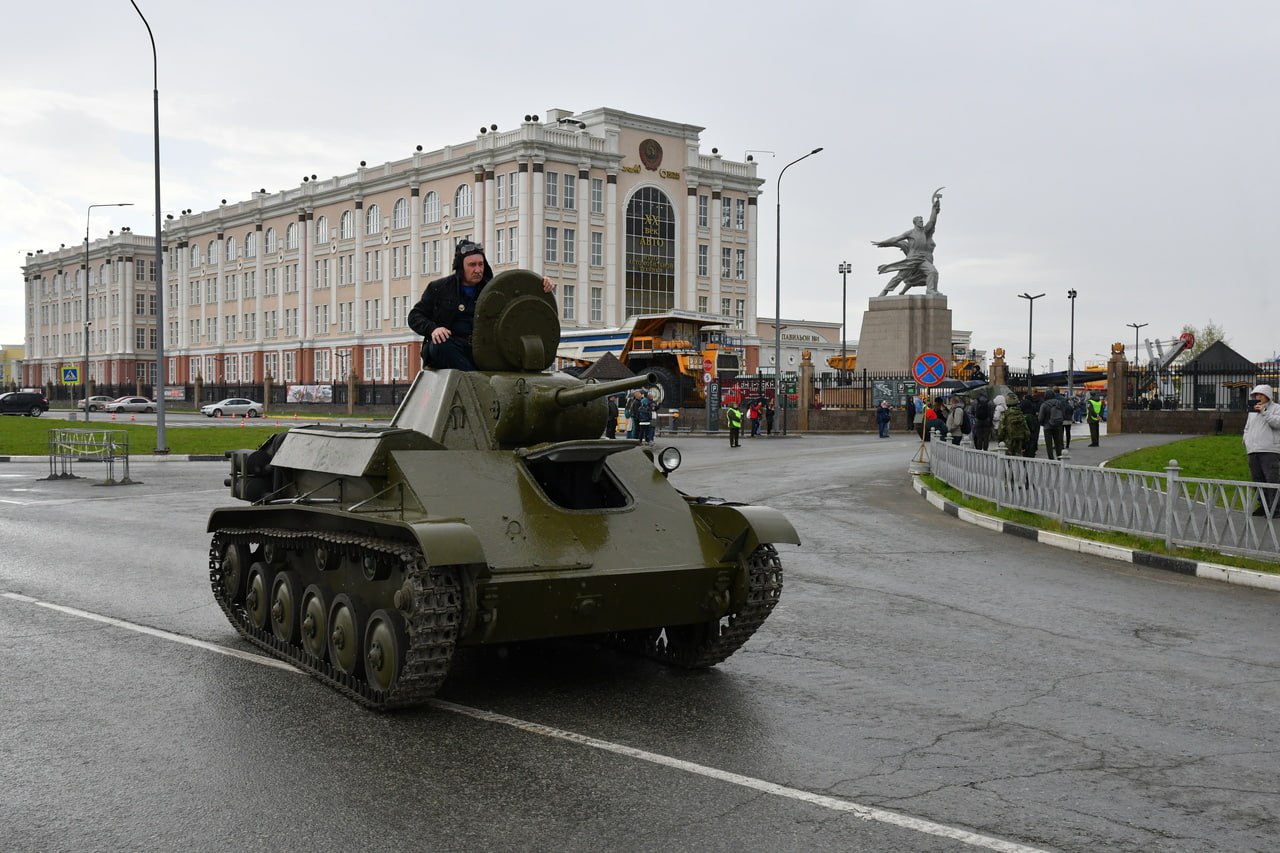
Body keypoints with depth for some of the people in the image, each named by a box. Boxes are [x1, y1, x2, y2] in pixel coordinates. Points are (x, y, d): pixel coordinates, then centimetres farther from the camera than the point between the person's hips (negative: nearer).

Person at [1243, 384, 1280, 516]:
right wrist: (1246, 441, 13)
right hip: (1253, 451, 7)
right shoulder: (1252, 411, 23)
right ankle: (1263, 506, 13)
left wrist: (1264, 411, -14)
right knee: (1258, 479, 7)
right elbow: (1247, 427, 29)